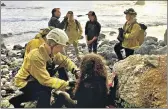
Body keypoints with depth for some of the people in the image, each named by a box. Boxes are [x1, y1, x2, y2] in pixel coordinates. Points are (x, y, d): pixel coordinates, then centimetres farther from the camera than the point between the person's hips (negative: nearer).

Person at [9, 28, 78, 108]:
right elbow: (45, 80, -37)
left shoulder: (50, 51, -12)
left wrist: (75, 69, -20)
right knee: (46, 89, -32)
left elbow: (64, 60, 0)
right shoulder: (36, 56, -35)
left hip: (33, 79, 9)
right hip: (24, 82, -9)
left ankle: (16, 100, 42)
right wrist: (67, 84, -40)